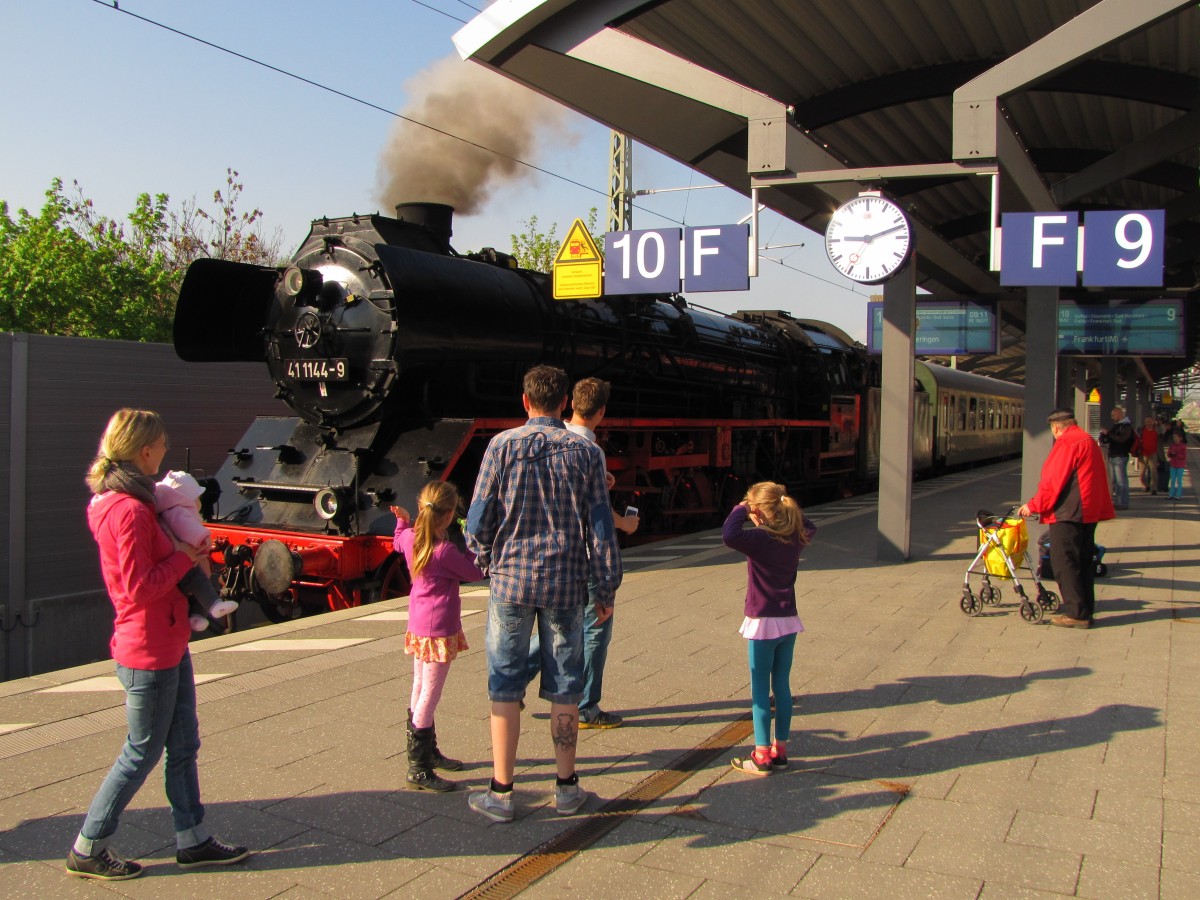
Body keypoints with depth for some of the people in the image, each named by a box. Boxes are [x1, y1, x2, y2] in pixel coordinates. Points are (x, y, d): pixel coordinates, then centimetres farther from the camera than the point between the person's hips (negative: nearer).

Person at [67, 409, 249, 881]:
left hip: (169, 646, 10)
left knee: (183, 745, 16)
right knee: (142, 753, 5)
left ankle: (193, 840, 28)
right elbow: (141, 588, -25)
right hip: (148, 653, -10)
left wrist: (185, 552, 2)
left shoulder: (127, 501, 9)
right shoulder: (129, 510, -23)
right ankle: (87, 850, 20)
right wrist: (183, 558, -14)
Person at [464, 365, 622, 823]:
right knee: (564, 687, 12)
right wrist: (607, 587, 6)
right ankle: (566, 788, 22)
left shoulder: (502, 445, -5)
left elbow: (479, 518, -4)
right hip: (566, 583, 1)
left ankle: (500, 793, 14)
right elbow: (601, 527, -2)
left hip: (511, 579, -1)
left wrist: (486, 561, 15)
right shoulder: (586, 452, -2)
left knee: (505, 687, 8)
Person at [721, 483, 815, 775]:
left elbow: (730, 535, -37)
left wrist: (740, 509, -19)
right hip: (788, 621, 7)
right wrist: (788, 509, 14)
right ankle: (780, 750, 19)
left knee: (760, 690, 0)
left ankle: (762, 757, 3)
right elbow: (810, 527, 27)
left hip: (763, 622, -7)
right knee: (782, 686, 12)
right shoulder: (795, 538, 3)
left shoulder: (761, 539, -18)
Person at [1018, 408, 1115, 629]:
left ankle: (1076, 613, -6)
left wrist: (1034, 506, -9)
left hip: (1068, 512, -10)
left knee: (1064, 562, -6)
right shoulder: (1089, 441, 16)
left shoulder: (1066, 444, -14)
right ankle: (1085, 609, 21)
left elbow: (1053, 482, -17)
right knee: (1084, 560, 15)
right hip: (1089, 512, 10)